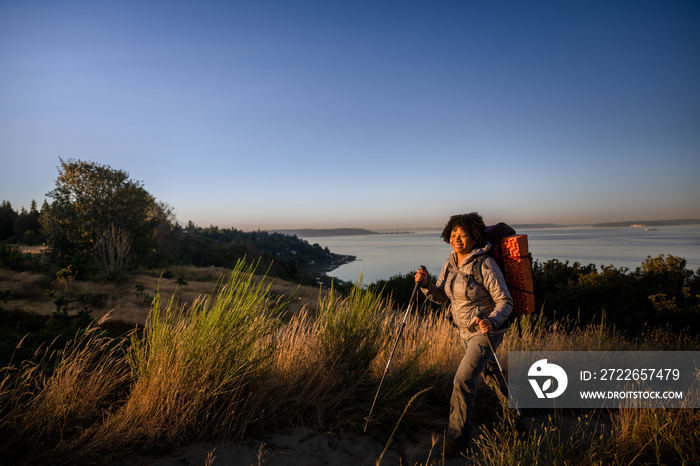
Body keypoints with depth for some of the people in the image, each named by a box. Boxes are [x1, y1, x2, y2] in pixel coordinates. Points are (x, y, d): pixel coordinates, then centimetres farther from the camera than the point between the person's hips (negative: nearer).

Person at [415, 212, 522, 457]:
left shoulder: (485, 264, -24)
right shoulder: (451, 262, -3)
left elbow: (505, 302, -22)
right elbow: (440, 296, 0)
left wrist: (491, 322, -40)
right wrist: (425, 283, -19)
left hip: (487, 331, -8)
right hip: (466, 329, 8)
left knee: (463, 380, -12)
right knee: (488, 371, 26)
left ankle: (457, 440, 4)